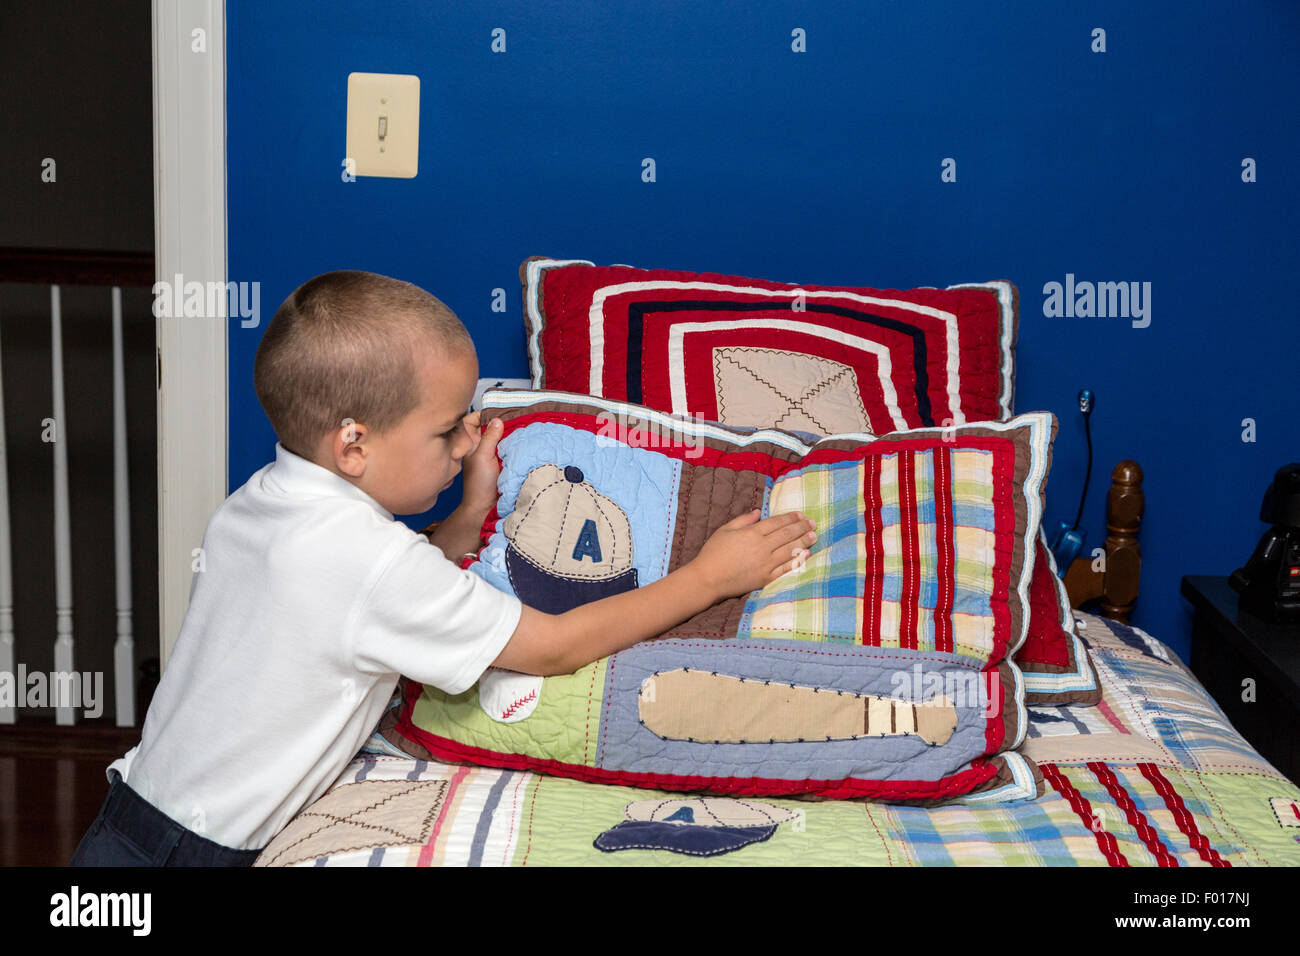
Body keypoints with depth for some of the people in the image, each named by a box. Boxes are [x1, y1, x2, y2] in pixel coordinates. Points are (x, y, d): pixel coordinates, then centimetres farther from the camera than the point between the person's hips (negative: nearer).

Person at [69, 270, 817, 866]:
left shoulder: (259, 501, 0)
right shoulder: (366, 556, -24)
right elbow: (555, 647, -16)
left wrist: (471, 516, 6)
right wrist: (709, 576, -8)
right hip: (200, 852, -8)